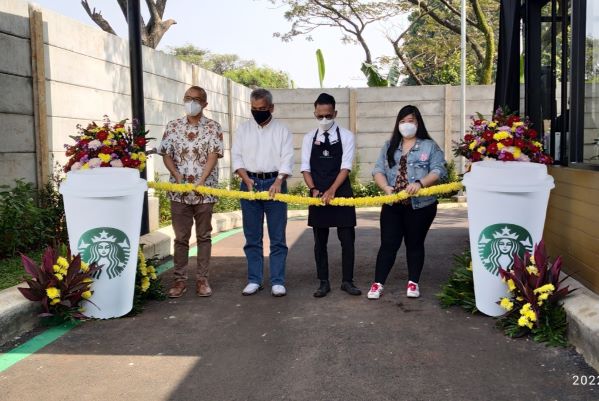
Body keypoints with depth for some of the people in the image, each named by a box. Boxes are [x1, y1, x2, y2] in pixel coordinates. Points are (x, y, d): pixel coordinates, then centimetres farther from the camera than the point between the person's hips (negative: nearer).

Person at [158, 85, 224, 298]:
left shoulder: (213, 127, 1)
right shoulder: (173, 126, 8)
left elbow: (213, 156, -8)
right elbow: (166, 155, 6)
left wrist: (201, 181, -20)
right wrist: (177, 175, -11)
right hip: (179, 191, 2)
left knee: (203, 235, 6)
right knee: (181, 237, 5)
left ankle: (202, 278, 14)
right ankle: (180, 279, 13)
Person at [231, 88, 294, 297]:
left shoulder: (281, 129, 4)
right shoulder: (243, 129, 10)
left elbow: (287, 158, -4)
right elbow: (237, 157, 6)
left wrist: (278, 181, -19)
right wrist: (247, 180, -10)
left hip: (274, 183, -2)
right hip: (249, 183, 2)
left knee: (277, 237, 0)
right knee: (252, 237, 6)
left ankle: (278, 281, 7)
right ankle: (254, 280, 14)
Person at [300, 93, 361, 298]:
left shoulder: (346, 136, -1)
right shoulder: (309, 138, 6)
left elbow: (346, 167, -9)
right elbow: (305, 167, 3)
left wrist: (332, 190, -20)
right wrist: (313, 189, -12)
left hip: (341, 193, -2)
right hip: (318, 194, 2)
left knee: (347, 239, 1)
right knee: (320, 241, 7)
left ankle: (347, 281, 13)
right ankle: (323, 282, 16)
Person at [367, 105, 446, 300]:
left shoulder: (430, 146, 3)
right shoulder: (389, 146, 13)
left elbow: (438, 170, -8)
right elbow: (378, 170, 4)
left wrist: (420, 183, -24)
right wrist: (386, 187, -15)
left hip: (420, 205, -2)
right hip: (392, 205, 2)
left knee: (415, 243, 9)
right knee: (388, 244, 1)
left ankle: (413, 283, 20)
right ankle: (378, 283, 5)